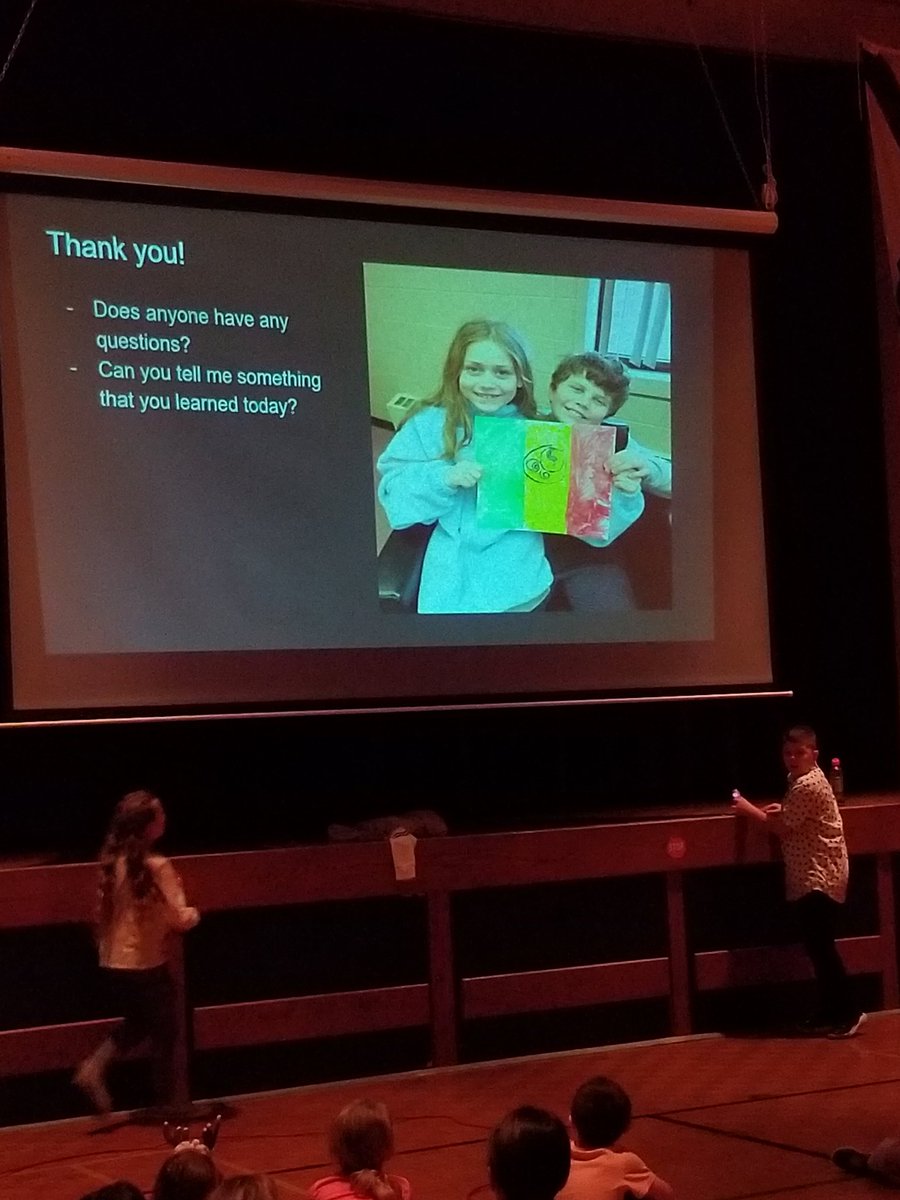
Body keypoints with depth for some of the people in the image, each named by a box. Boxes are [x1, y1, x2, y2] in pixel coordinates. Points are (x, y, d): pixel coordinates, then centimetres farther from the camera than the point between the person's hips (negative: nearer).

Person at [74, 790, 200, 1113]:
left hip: (113, 962, 6)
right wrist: (193, 914, 3)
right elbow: (180, 919, -19)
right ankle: (165, 1104, 18)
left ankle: (94, 1067, 6)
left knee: (136, 1024, 25)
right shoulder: (156, 866, -19)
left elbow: (105, 911, 11)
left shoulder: (112, 862, 1)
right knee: (163, 1031, 11)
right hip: (146, 963, -6)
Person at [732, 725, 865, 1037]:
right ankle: (828, 1012, 17)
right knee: (817, 946, 12)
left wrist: (749, 810, -2)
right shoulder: (803, 780, 14)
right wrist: (780, 809, 5)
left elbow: (782, 828, -13)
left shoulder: (807, 785, -18)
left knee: (821, 946, -9)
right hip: (810, 877, 10)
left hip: (820, 877, -10)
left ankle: (848, 1013, -4)